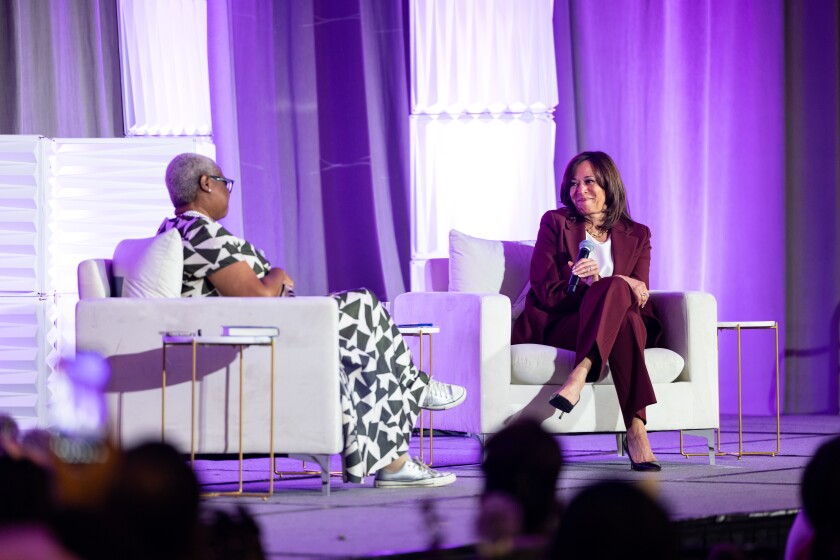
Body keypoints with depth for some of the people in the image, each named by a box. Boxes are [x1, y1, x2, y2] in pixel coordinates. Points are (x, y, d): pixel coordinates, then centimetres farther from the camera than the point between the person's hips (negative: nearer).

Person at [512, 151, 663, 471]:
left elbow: (639, 297, 4)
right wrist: (614, 287, -17)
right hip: (558, 325, -2)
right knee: (616, 287, -34)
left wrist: (600, 285, -20)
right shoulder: (555, 223, 8)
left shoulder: (636, 236, 15)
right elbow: (546, 292, -3)